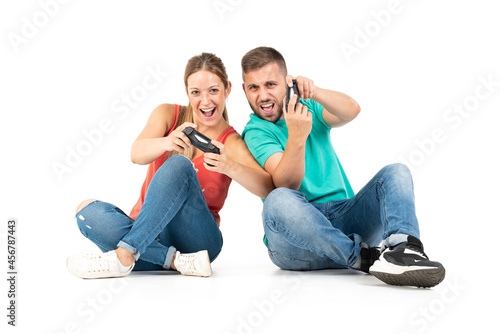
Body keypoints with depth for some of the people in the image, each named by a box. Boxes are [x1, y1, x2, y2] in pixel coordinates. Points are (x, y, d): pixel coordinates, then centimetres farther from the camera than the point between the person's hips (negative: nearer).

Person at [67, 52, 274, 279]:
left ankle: (123, 256, -32)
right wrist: (167, 142, -36)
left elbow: (268, 188, -17)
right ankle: (179, 261, -29)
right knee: (87, 210, -23)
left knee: (179, 165, -27)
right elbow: (137, 154, -13)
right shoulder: (168, 114, 7)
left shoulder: (231, 143, 0)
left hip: (196, 241, -3)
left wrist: (230, 167, -37)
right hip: (149, 237, 3)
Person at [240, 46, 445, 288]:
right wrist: (296, 137, -32)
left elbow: (351, 111, -9)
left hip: (344, 217, 5)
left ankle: (403, 246, -41)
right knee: (278, 200, -35)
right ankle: (365, 257, -34)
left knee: (396, 173, -13)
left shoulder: (309, 108, 14)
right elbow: (286, 185, -17)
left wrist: (314, 93, -26)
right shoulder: (256, 132, -1)